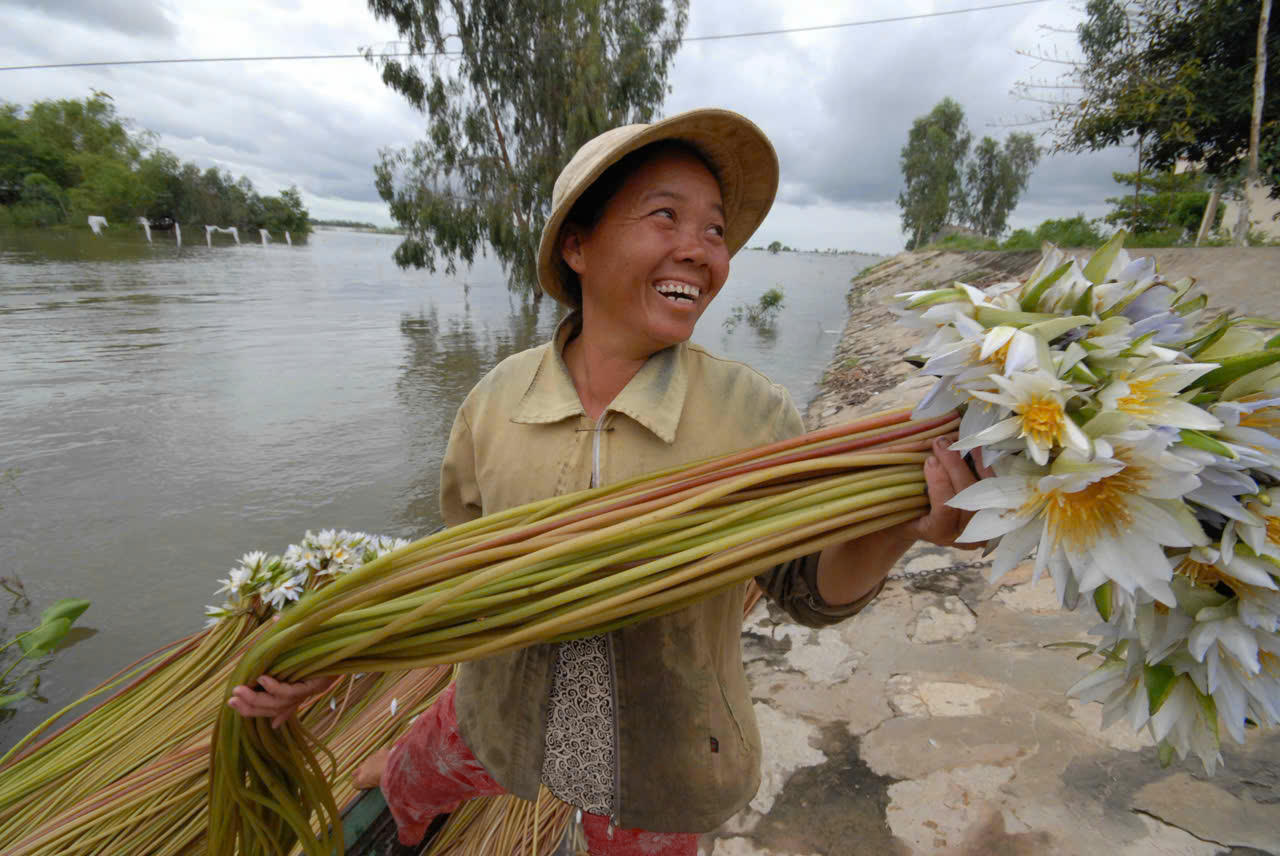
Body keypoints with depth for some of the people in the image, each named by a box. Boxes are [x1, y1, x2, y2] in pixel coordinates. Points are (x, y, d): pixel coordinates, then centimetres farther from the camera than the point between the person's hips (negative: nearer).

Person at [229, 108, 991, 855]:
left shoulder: (755, 415, -23)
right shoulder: (496, 402, -15)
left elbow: (807, 591, -15)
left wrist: (896, 529, -34)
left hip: (659, 765, -2)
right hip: (503, 720, 4)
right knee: (410, 784, 30)